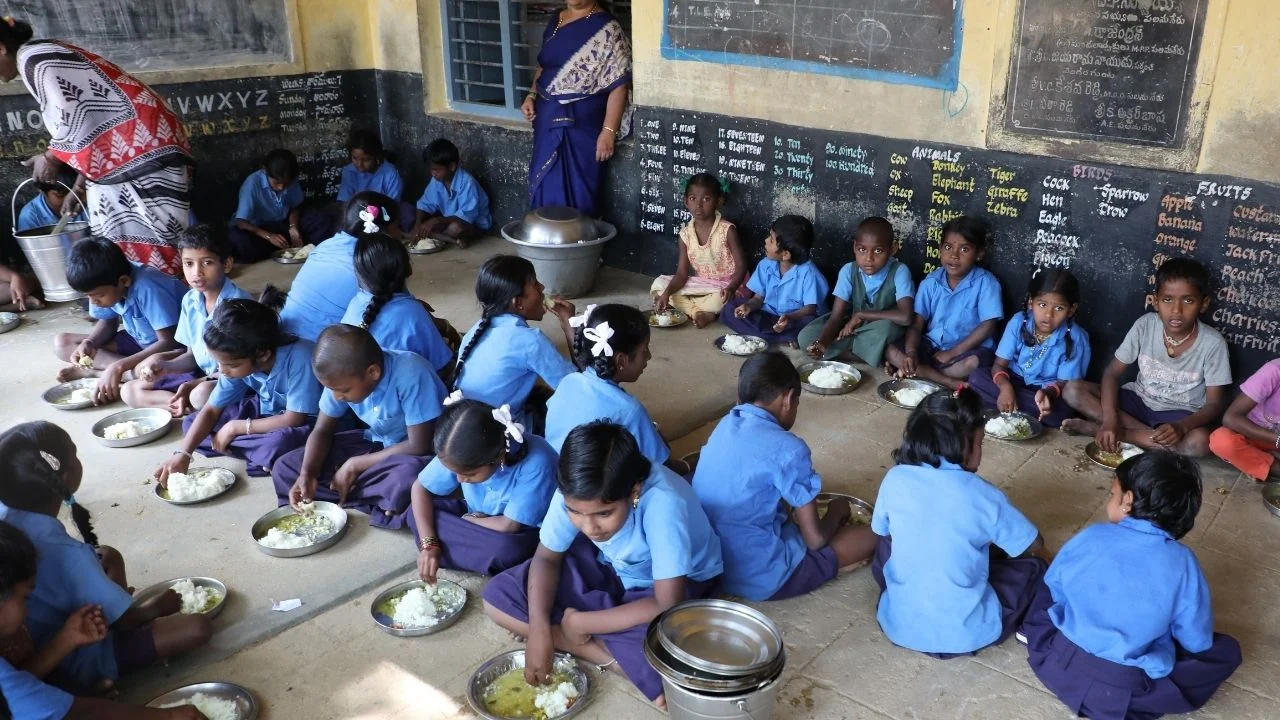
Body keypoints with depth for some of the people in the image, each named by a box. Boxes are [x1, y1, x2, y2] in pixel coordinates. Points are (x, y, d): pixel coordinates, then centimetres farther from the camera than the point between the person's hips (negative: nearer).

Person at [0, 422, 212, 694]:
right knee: (198, 628, -17)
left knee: (109, 556, 23)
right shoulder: (66, 553, -36)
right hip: (78, 665, -8)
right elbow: (126, 620, -23)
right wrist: (157, 606, -2)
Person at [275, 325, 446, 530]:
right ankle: (385, 503, -11)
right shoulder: (343, 376, -15)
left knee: (405, 478, -42)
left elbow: (419, 445, -27)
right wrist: (307, 474, -20)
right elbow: (322, 431, -2)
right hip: (375, 443, 7)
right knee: (284, 468, -5)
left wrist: (354, 466, -20)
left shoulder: (411, 374, -32)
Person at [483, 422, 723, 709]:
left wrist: (579, 622, -28)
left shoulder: (662, 503, -39)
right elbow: (546, 557, -9)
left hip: (681, 582, -6)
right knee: (497, 598, -11)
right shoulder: (576, 492, -25)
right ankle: (614, 658, -14)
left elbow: (667, 607, -36)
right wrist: (539, 629, -25)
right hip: (608, 567, 6)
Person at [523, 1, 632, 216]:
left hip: (582, 122, -7)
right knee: (545, 184, 9)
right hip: (548, 118, 7)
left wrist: (608, 131, -21)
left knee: (577, 190, -2)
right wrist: (531, 96, 6)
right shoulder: (555, 21, 10)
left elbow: (619, 85, -16)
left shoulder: (606, 29, -12)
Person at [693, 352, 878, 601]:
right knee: (872, 535, 2)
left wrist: (804, 504, 23)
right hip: (760, 579, -7)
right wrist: (837, 512, 10)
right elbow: (815, 539, -11)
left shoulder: (725, 426, 3)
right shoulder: (788, 449, -18)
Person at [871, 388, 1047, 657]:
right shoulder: (983, 495, -15)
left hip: (898, 626, 3)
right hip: (966, 635, -2)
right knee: (1033, 567, 19)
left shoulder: (894, 479, -8)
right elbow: (1034, 546, 1)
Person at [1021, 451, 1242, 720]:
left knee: (1046, 589, 30)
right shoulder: (1182, 562, -11)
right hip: (1128, 685, -3)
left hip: (1061, 662, 3)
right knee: (1227, 650, 16)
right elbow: (1197, 642, -1)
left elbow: (1054, 588, 10)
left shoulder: (1091, 537, -7)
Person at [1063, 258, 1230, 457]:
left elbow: (1214, 404, -14)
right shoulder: (1145, 326, -13)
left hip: (1179, 414, -1)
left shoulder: (1213, 343, -18)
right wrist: (1110, 420, -27)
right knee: (1073, 390, -17)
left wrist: (1181, 427, -36)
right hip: (1139, 401, 1)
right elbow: (1112, 373, -10)